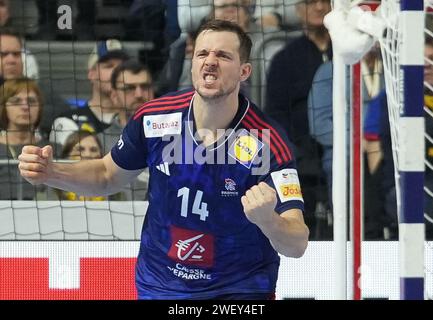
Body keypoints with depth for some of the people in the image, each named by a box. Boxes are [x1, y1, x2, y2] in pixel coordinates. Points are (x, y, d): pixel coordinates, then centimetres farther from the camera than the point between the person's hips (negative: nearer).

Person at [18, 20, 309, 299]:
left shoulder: (268, 142, -22)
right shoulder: (154, 118, -11)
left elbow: (297, 245, -26)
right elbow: (108, 175, 9)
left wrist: (267, 220, -48)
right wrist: (51, 173, -9)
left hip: (239, 290, -3)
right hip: (158, 286, 3)